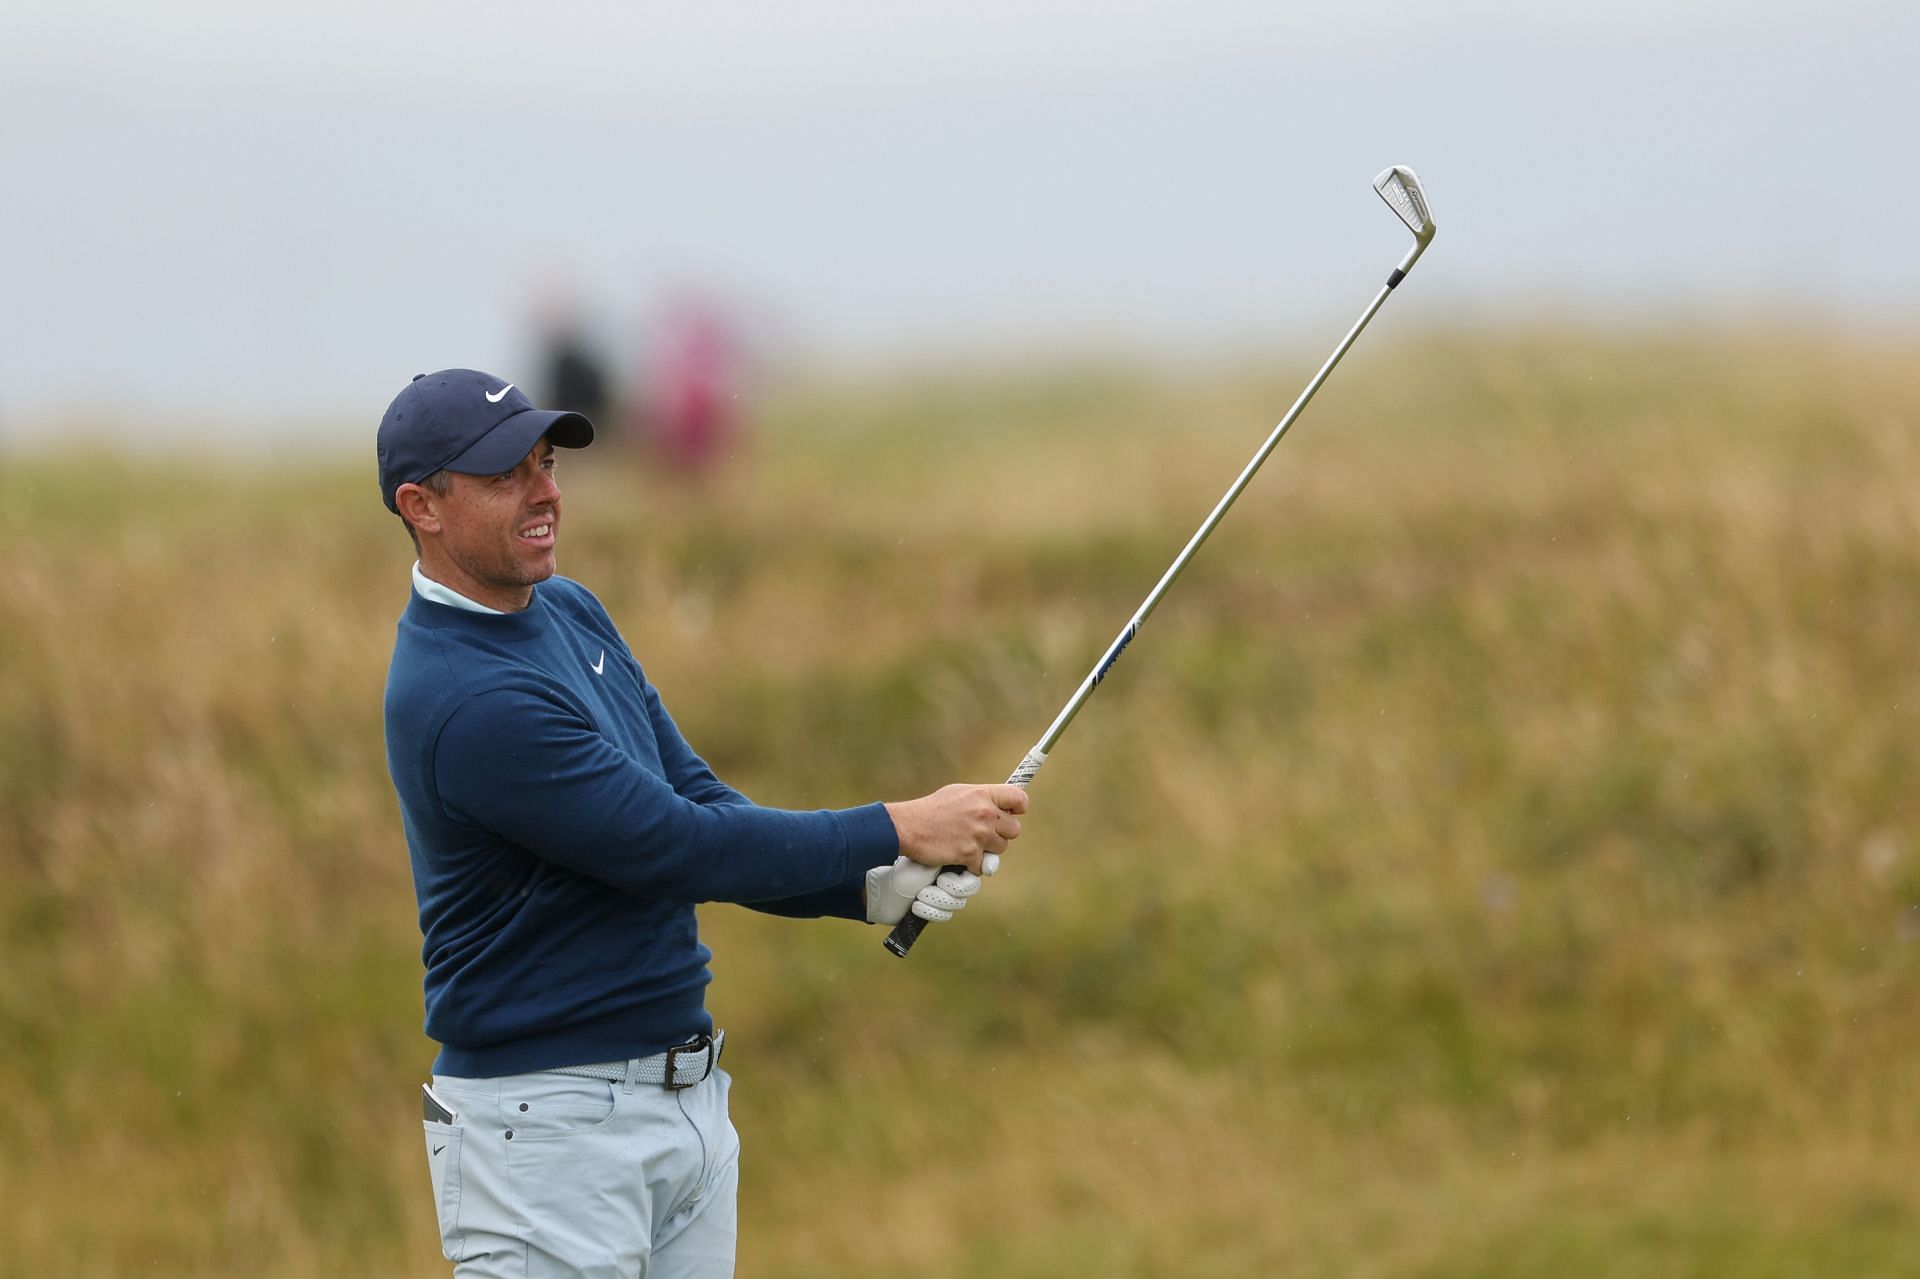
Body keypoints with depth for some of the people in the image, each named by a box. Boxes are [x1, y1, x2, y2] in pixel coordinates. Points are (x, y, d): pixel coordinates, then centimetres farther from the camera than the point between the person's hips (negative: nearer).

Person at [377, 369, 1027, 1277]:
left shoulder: (571, 615, 10)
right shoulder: (461, 697, -21)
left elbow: (700, 804, 11)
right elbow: (678, 848, -19)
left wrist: (876, 886, -5)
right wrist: (902, 831, -14)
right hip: (544, 1123, -9)